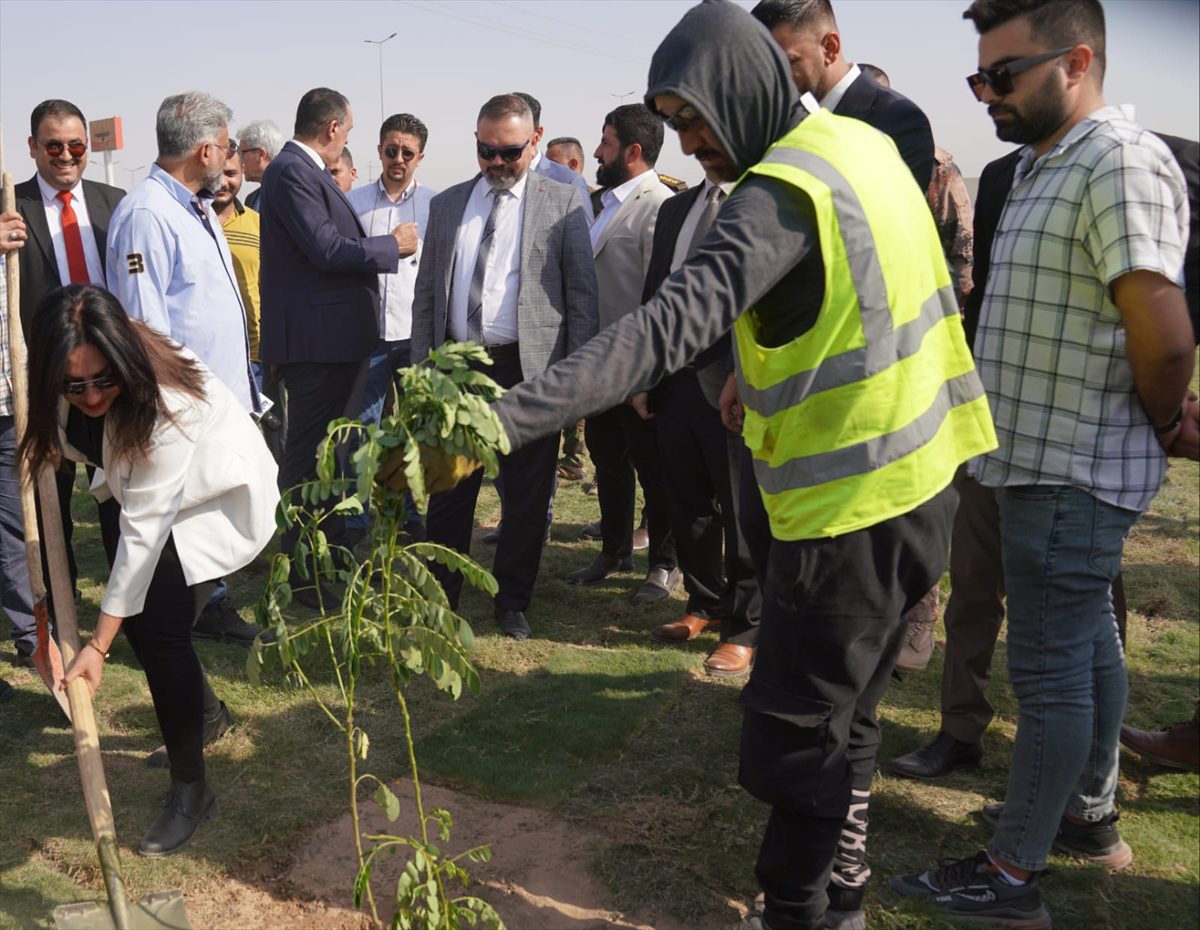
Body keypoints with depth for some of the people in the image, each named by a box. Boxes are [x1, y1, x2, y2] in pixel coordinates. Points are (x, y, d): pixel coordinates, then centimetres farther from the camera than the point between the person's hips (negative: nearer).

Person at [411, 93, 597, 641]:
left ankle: (512, 602, 21)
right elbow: (427, 293, 13)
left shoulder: (564, 203, 2)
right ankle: (440, 600, 21)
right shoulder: (447, 204, 12)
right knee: (449, 491, 8)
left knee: (527, 495, 6)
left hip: (530, 370, -3)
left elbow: (582, 294, -1)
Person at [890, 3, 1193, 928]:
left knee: (1051, 669, -1)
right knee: (1087, 644, 21)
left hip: (1071, 475, -10)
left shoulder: (1119, 164, -20)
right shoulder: (1040, 164, 12)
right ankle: (1090, 815, 38)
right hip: (1052, 461, 10)